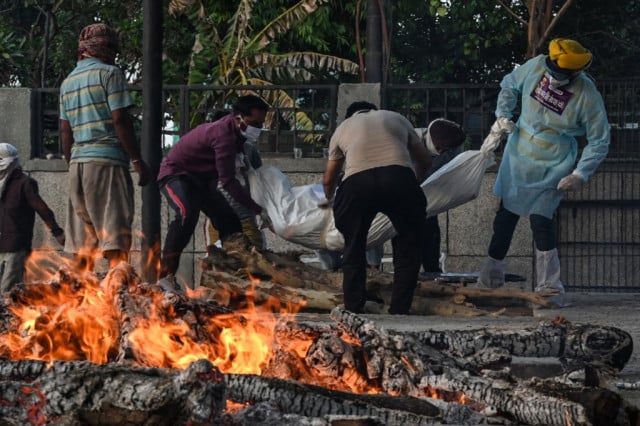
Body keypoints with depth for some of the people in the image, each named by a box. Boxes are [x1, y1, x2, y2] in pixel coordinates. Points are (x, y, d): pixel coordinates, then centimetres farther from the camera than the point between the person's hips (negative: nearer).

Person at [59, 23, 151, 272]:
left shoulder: (68, 82, 18)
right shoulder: (109, 73, -2)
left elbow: (65, 133, 17)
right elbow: (120, 121, -10)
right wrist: (138, 161, -8)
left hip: (78, 162, 7)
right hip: (107, 161, -7)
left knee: (82, 245, 5)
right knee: (116, 236, -11)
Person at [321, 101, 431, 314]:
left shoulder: (343, 127, 34)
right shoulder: (397, 119, 35)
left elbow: (329, 179, 41)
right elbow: (425, 161, 39)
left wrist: (329, 199, 62)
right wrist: (415, 184, 58)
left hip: (357, 182, 0)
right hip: (398, 177, 0)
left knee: (353, 249, 20)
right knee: (407, 248, 15)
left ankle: (353, 311, 17)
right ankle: (399, 311, 11)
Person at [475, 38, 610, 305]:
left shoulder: (588, 97, -23)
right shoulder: (536, 67, -15)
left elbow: (599, 141, -11)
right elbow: (509, 85, 7)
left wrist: (580, 175, -16)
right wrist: (503, 116, -5)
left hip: (553, 169, -4)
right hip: (517, 158, 5)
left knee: (540, 222, -13)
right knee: (505, 217, 13)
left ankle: (550, 290, -2)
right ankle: (490, 280, 29)